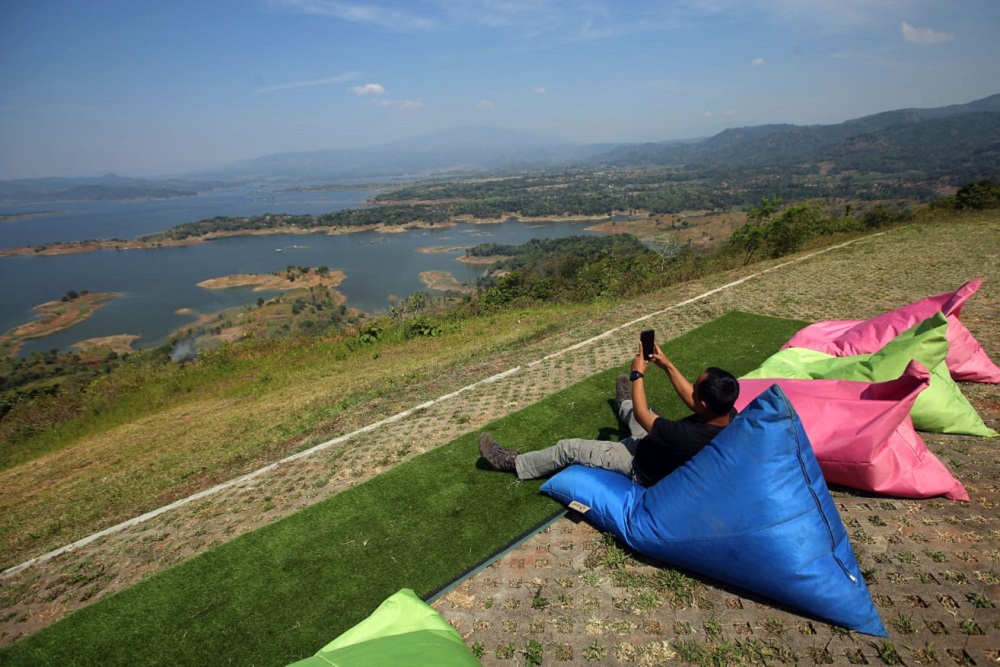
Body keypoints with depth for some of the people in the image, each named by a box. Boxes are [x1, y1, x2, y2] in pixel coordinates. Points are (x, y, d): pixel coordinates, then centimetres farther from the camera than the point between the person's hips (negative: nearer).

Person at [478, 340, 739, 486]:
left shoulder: (685, 437, -44)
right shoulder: (729, 414, -23)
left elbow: (641, 413, -26)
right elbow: (692, 400, -2)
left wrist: (638, 373, -13)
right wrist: (668, 366, -6)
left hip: (648, 471, -7)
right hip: (663, 450, 7)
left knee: (570, 448, -2)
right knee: (633, 410, 31)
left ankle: (514, 463, 19)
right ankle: (624, 404, 71)